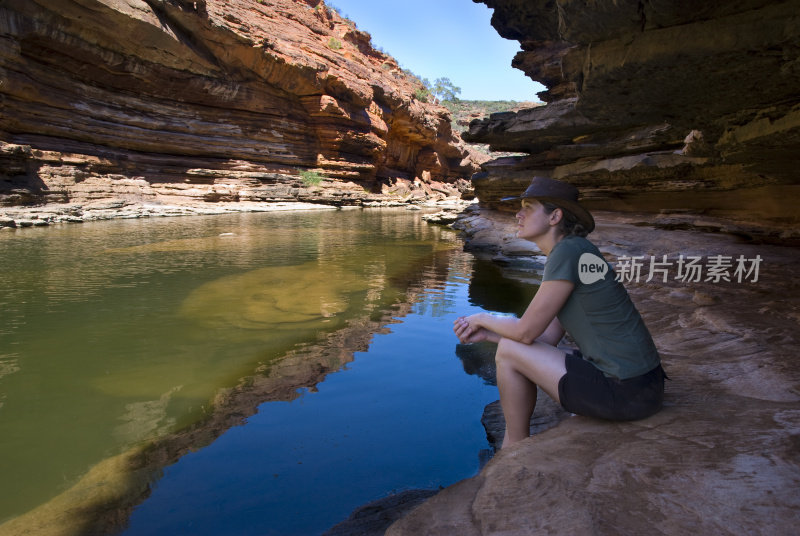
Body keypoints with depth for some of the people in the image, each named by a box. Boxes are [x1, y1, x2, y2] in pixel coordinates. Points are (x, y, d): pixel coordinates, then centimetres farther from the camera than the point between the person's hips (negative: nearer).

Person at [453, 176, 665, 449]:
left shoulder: (568, 251, -18)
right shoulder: (578, 252, 11)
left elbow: (526, 331, -16)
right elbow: (548, 339, 11)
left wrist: (483, 319, 3)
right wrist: (486, 333, 7)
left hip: (624, 393, -10)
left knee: (508, 352, -5)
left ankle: (516, 445, 15)